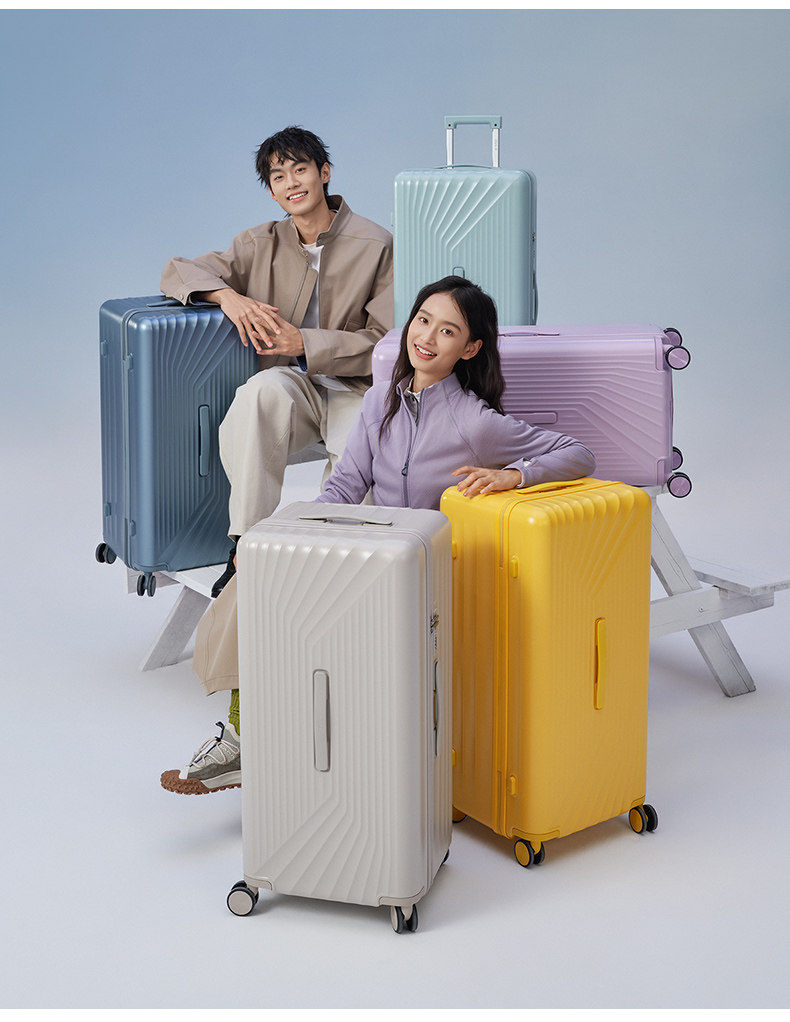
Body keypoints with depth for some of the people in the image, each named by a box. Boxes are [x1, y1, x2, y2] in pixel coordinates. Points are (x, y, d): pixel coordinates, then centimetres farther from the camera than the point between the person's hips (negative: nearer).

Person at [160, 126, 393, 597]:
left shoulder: (375, 245, -1)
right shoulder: (262, 245, 10)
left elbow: (386, 342, -4)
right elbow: (177, 271, 8)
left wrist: (304, 342, -14)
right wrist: (228, 296, -14)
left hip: (354, 390, -2)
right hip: (290, 386, 2)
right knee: (264, 389, -36)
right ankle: (245, 546, -34)